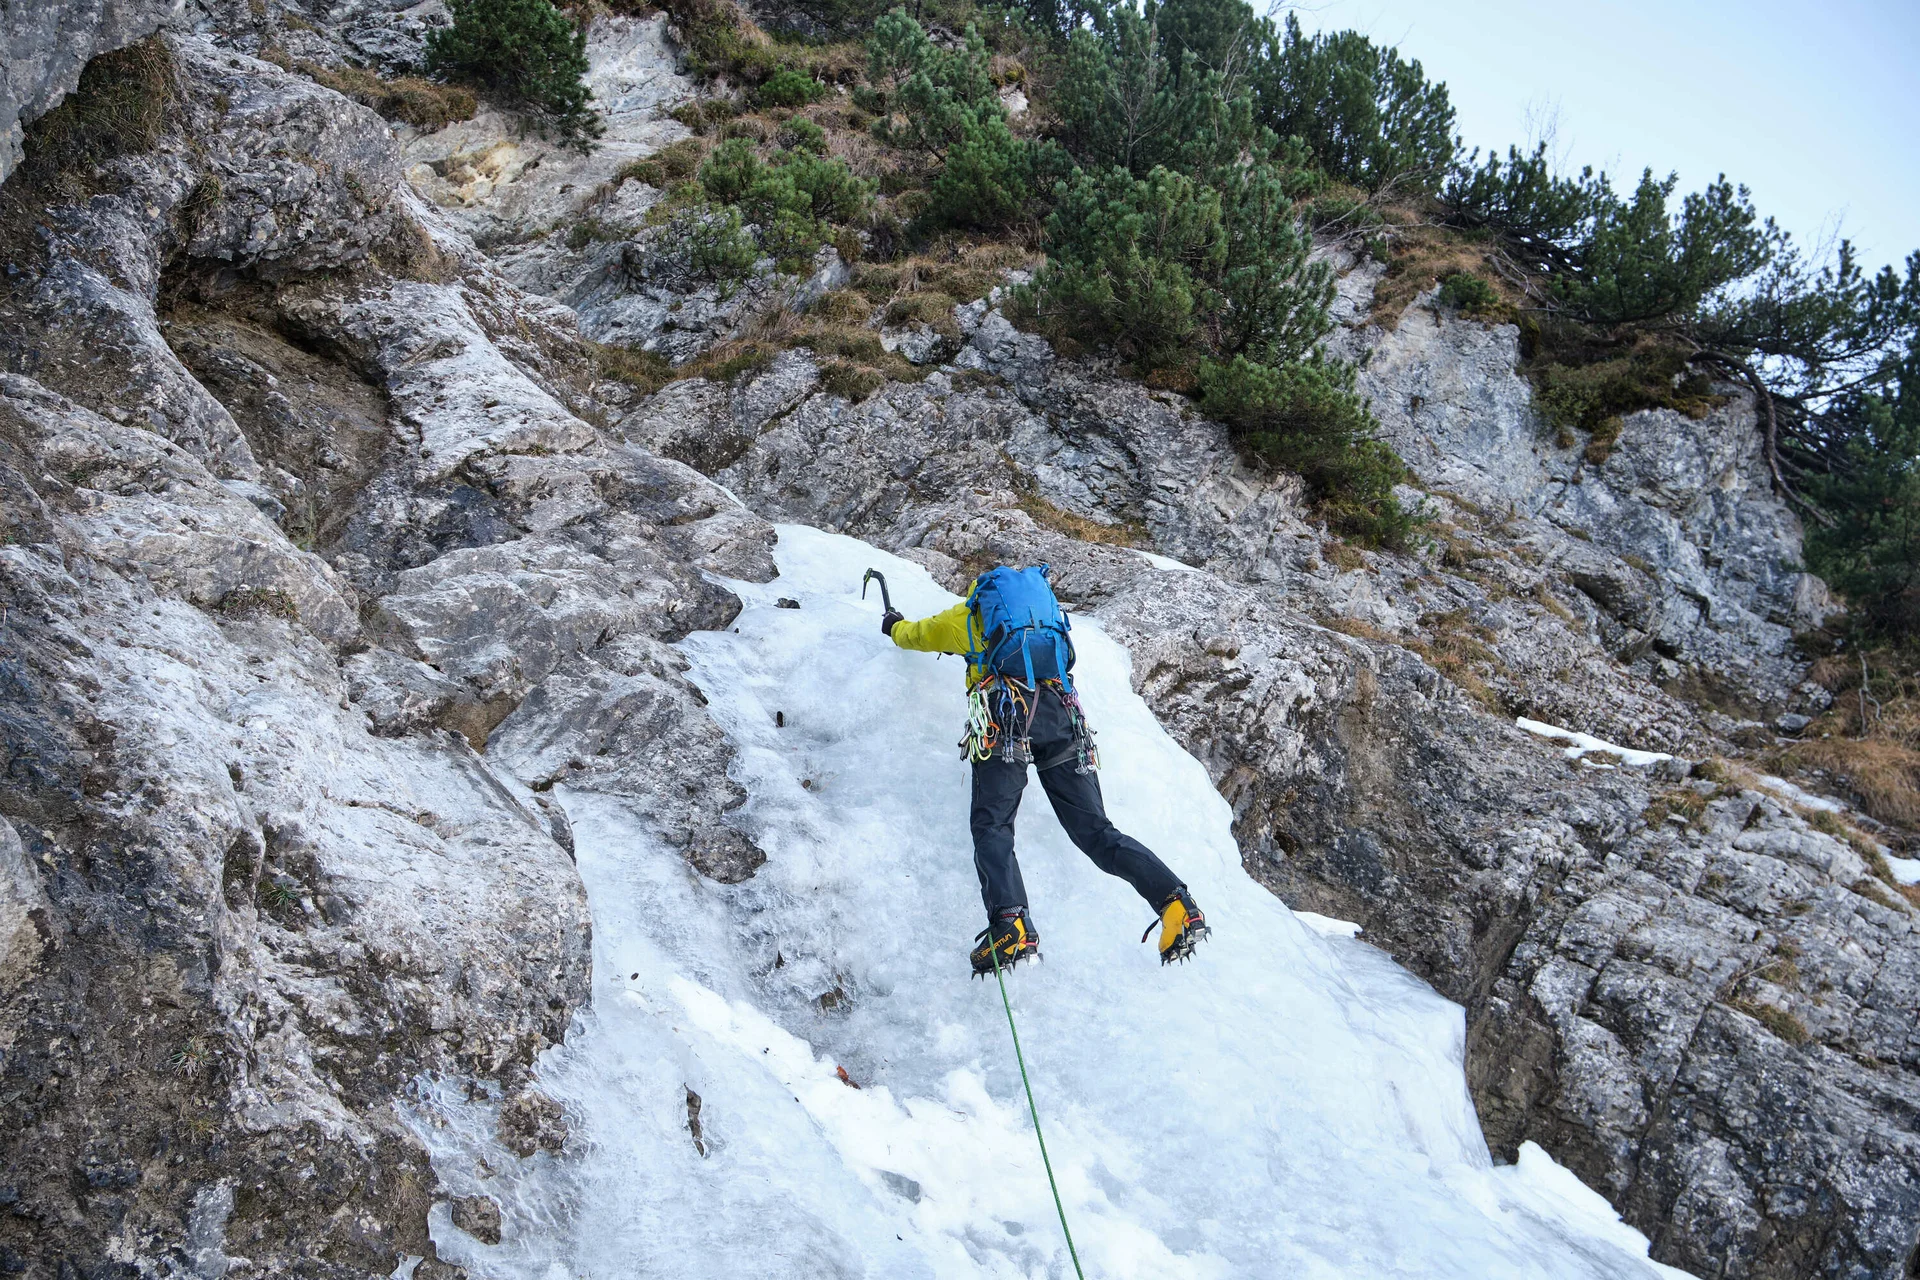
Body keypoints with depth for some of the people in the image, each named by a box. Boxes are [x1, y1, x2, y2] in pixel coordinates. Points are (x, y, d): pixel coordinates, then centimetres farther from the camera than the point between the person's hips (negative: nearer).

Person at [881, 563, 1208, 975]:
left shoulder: (967, 616, 26)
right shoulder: (1044, 601, 35)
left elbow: (914, 635, 44)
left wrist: (894, 624, 69)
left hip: (1005, 713, -3)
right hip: (1062, 716, 4)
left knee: (992, 828, -7)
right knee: (1094, 830, 3)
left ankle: (1011, 927, -31)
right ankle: (1175, 903, -15)